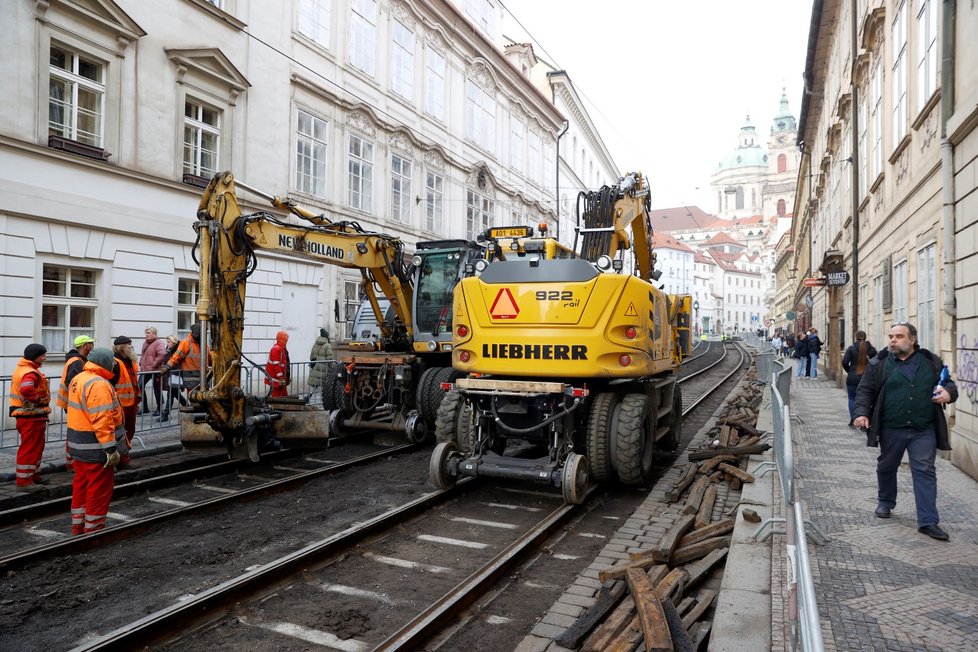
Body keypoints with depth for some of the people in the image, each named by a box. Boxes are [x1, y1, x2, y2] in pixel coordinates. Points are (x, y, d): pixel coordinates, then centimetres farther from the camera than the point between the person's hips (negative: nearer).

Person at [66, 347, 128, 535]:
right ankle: (93, 528, 10)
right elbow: (102, 420, -26)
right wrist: (111, 448, -24)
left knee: (81, 485, 19)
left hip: (78, 445, 10)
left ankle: (78, 526, 30)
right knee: (99, 489, 2)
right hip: (96, 448, -10)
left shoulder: (78, 379, 11)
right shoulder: (99, 384, -21)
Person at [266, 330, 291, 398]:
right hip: (277, 379, -11)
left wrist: (287, 377, 24)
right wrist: (281, 378, -25)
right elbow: (276, 365, -24)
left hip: (281, 379, 11)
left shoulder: (283, 349, 14)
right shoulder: (276, 349, -20)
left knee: (284, 396, 14)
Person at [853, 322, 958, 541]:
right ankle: (885, 502, 38)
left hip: (924, 430, 0)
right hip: (891, 429, 0)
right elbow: (865, 390, 1)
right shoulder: (880, 363, 0)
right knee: (886, 467, 15)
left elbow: (948, 383, 16)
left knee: (925, 472, -2)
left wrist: (949, 393, -7)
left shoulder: (931, 361, 5)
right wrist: (862, 413, -13)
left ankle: (928, 521, 1)